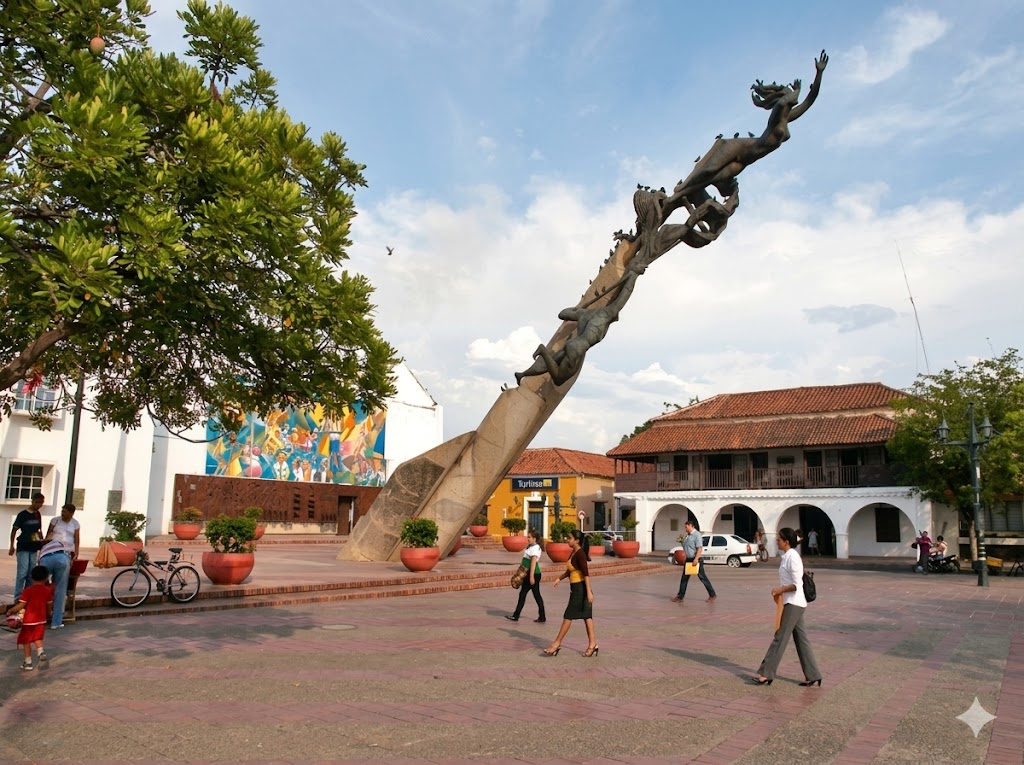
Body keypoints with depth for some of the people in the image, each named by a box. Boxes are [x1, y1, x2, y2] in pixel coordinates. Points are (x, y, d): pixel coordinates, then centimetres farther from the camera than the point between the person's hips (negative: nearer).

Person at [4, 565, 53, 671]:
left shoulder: (27, 591, -12)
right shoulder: (48, 591, 0)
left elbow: (20, 605, -14)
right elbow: (49, 605, 9)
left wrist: (10, 611, 3)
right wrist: (47, 615, 28)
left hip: (28, 620, -3)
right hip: (41, 619, 4)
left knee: (26, 641, 9)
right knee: (37, 638, 18)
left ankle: (28, 662, 13)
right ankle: (41, 652, -9)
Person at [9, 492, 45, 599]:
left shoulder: (38, 515, 9)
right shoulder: (23, 514, -7)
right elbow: (14, 530, -4)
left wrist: (43, 543, 18)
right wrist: (12, 546, -7)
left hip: (34, 548, 6)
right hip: (23, 548, -6)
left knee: (31, 573, 7)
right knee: (22, 572, -8)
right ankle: (18, 597, -3)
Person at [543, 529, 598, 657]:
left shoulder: (580, 553, -18)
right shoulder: (574, 552, 11)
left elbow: (586, 573, -22)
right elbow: (570, 570, 21)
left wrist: (589, 592, -25)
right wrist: (559, 578, 11)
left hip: (580, 589, -9)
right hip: (576, 588, 9)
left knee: (568, 616, -2)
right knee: (586, 616, 10)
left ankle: (557, 643, 5)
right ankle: (592, 643, 14)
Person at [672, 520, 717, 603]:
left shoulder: (696, 535, -14)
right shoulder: (687, 535, 13)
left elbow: (700, 548, -22)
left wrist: (696, 559, -29)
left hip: (696, 559, -9)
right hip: (688, 559, 9)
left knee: (702, 577, -1)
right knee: (684, 578, 6)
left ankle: (712, 594, 11)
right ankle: (680, 597, 8)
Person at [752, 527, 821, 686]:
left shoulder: (792, 557, -18)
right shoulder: (787, 556, 11)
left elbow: (797, 585, -21)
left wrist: (780, 590, -11)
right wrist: (779, 589, 5)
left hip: (793, 604, -10)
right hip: (792, 603, 10)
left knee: (780, 638, -6)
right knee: (801, 639, 11)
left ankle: (766, 674, -2)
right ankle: (813, 676, 16)